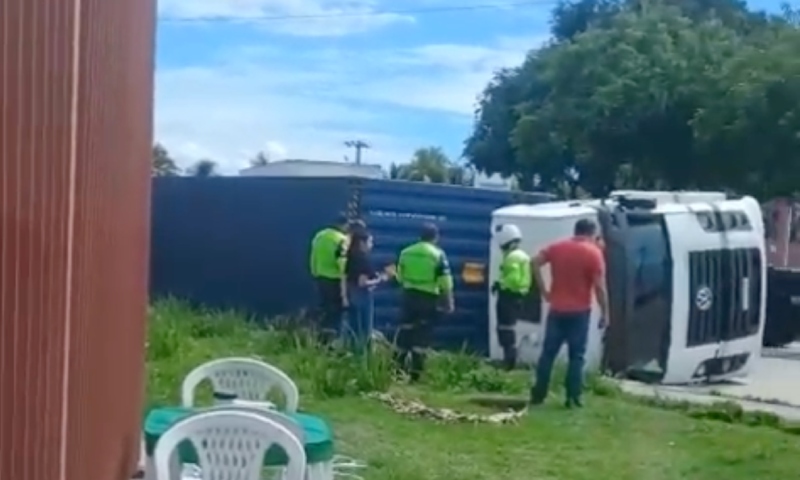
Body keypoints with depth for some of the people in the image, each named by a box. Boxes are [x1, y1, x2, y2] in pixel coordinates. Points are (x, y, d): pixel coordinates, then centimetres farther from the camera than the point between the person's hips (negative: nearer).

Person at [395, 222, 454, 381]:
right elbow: (445, 282, -11)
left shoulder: (406, 252, 7)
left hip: (409, 296, 4)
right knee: (422, 335, 1)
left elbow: (399, 276, 15)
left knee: (405, 331, 14)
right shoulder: (438, 254, -8)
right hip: (428, 298, -4)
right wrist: (449, 302, -4)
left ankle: (399, 365, 20)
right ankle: (415, 370, -1)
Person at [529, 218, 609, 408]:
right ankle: (573, 397, 2)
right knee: (576, 356, 4)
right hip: (579, 312, -3)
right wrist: (604, 312, -4)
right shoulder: (594, 253, -8)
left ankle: (538, 394, 11)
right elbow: (600, 287, -12)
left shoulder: (557, 247, 5)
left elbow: (535, 262, 1)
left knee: (548, 352, 9)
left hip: (557, 309, 4)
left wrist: (543, 290, 4)